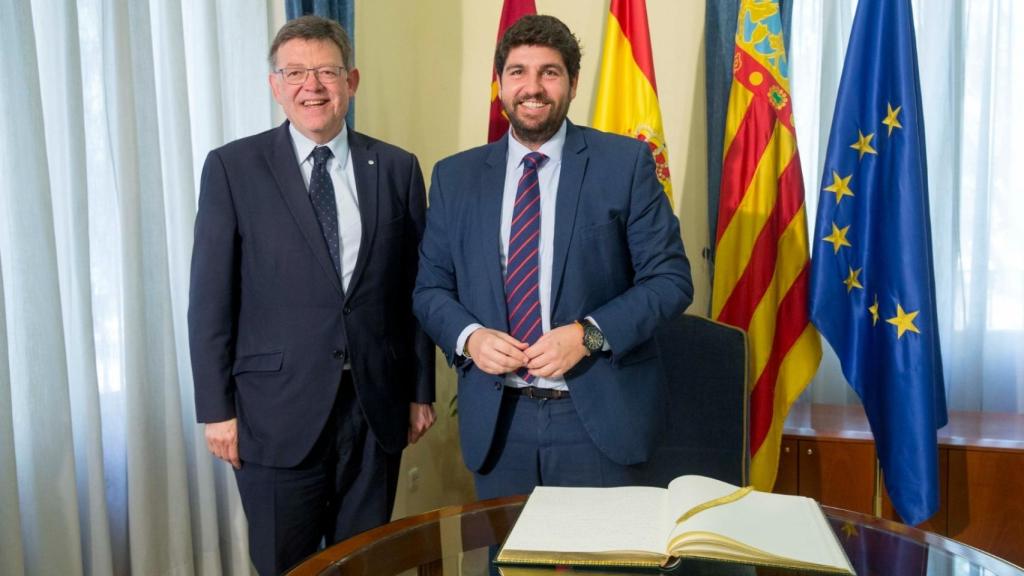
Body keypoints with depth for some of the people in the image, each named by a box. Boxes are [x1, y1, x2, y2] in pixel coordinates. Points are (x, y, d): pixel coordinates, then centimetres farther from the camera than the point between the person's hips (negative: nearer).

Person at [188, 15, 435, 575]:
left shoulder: (397, 169, 5)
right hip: (278, 410, -2)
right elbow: (211, 297, -3)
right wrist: (217, 409, -5)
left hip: (377, 407, 2)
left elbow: (413, 289, 7)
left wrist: (420, 392, 7)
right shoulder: (232, 168, -2)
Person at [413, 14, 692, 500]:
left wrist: (589, 334, -17)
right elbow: (430, 288, 9)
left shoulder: (625, 162, -3)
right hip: (496, 418, 3)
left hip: (599, 413, -2)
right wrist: (468, 336, -11)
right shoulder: (454, 176, 6)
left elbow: (671, 278, -4)